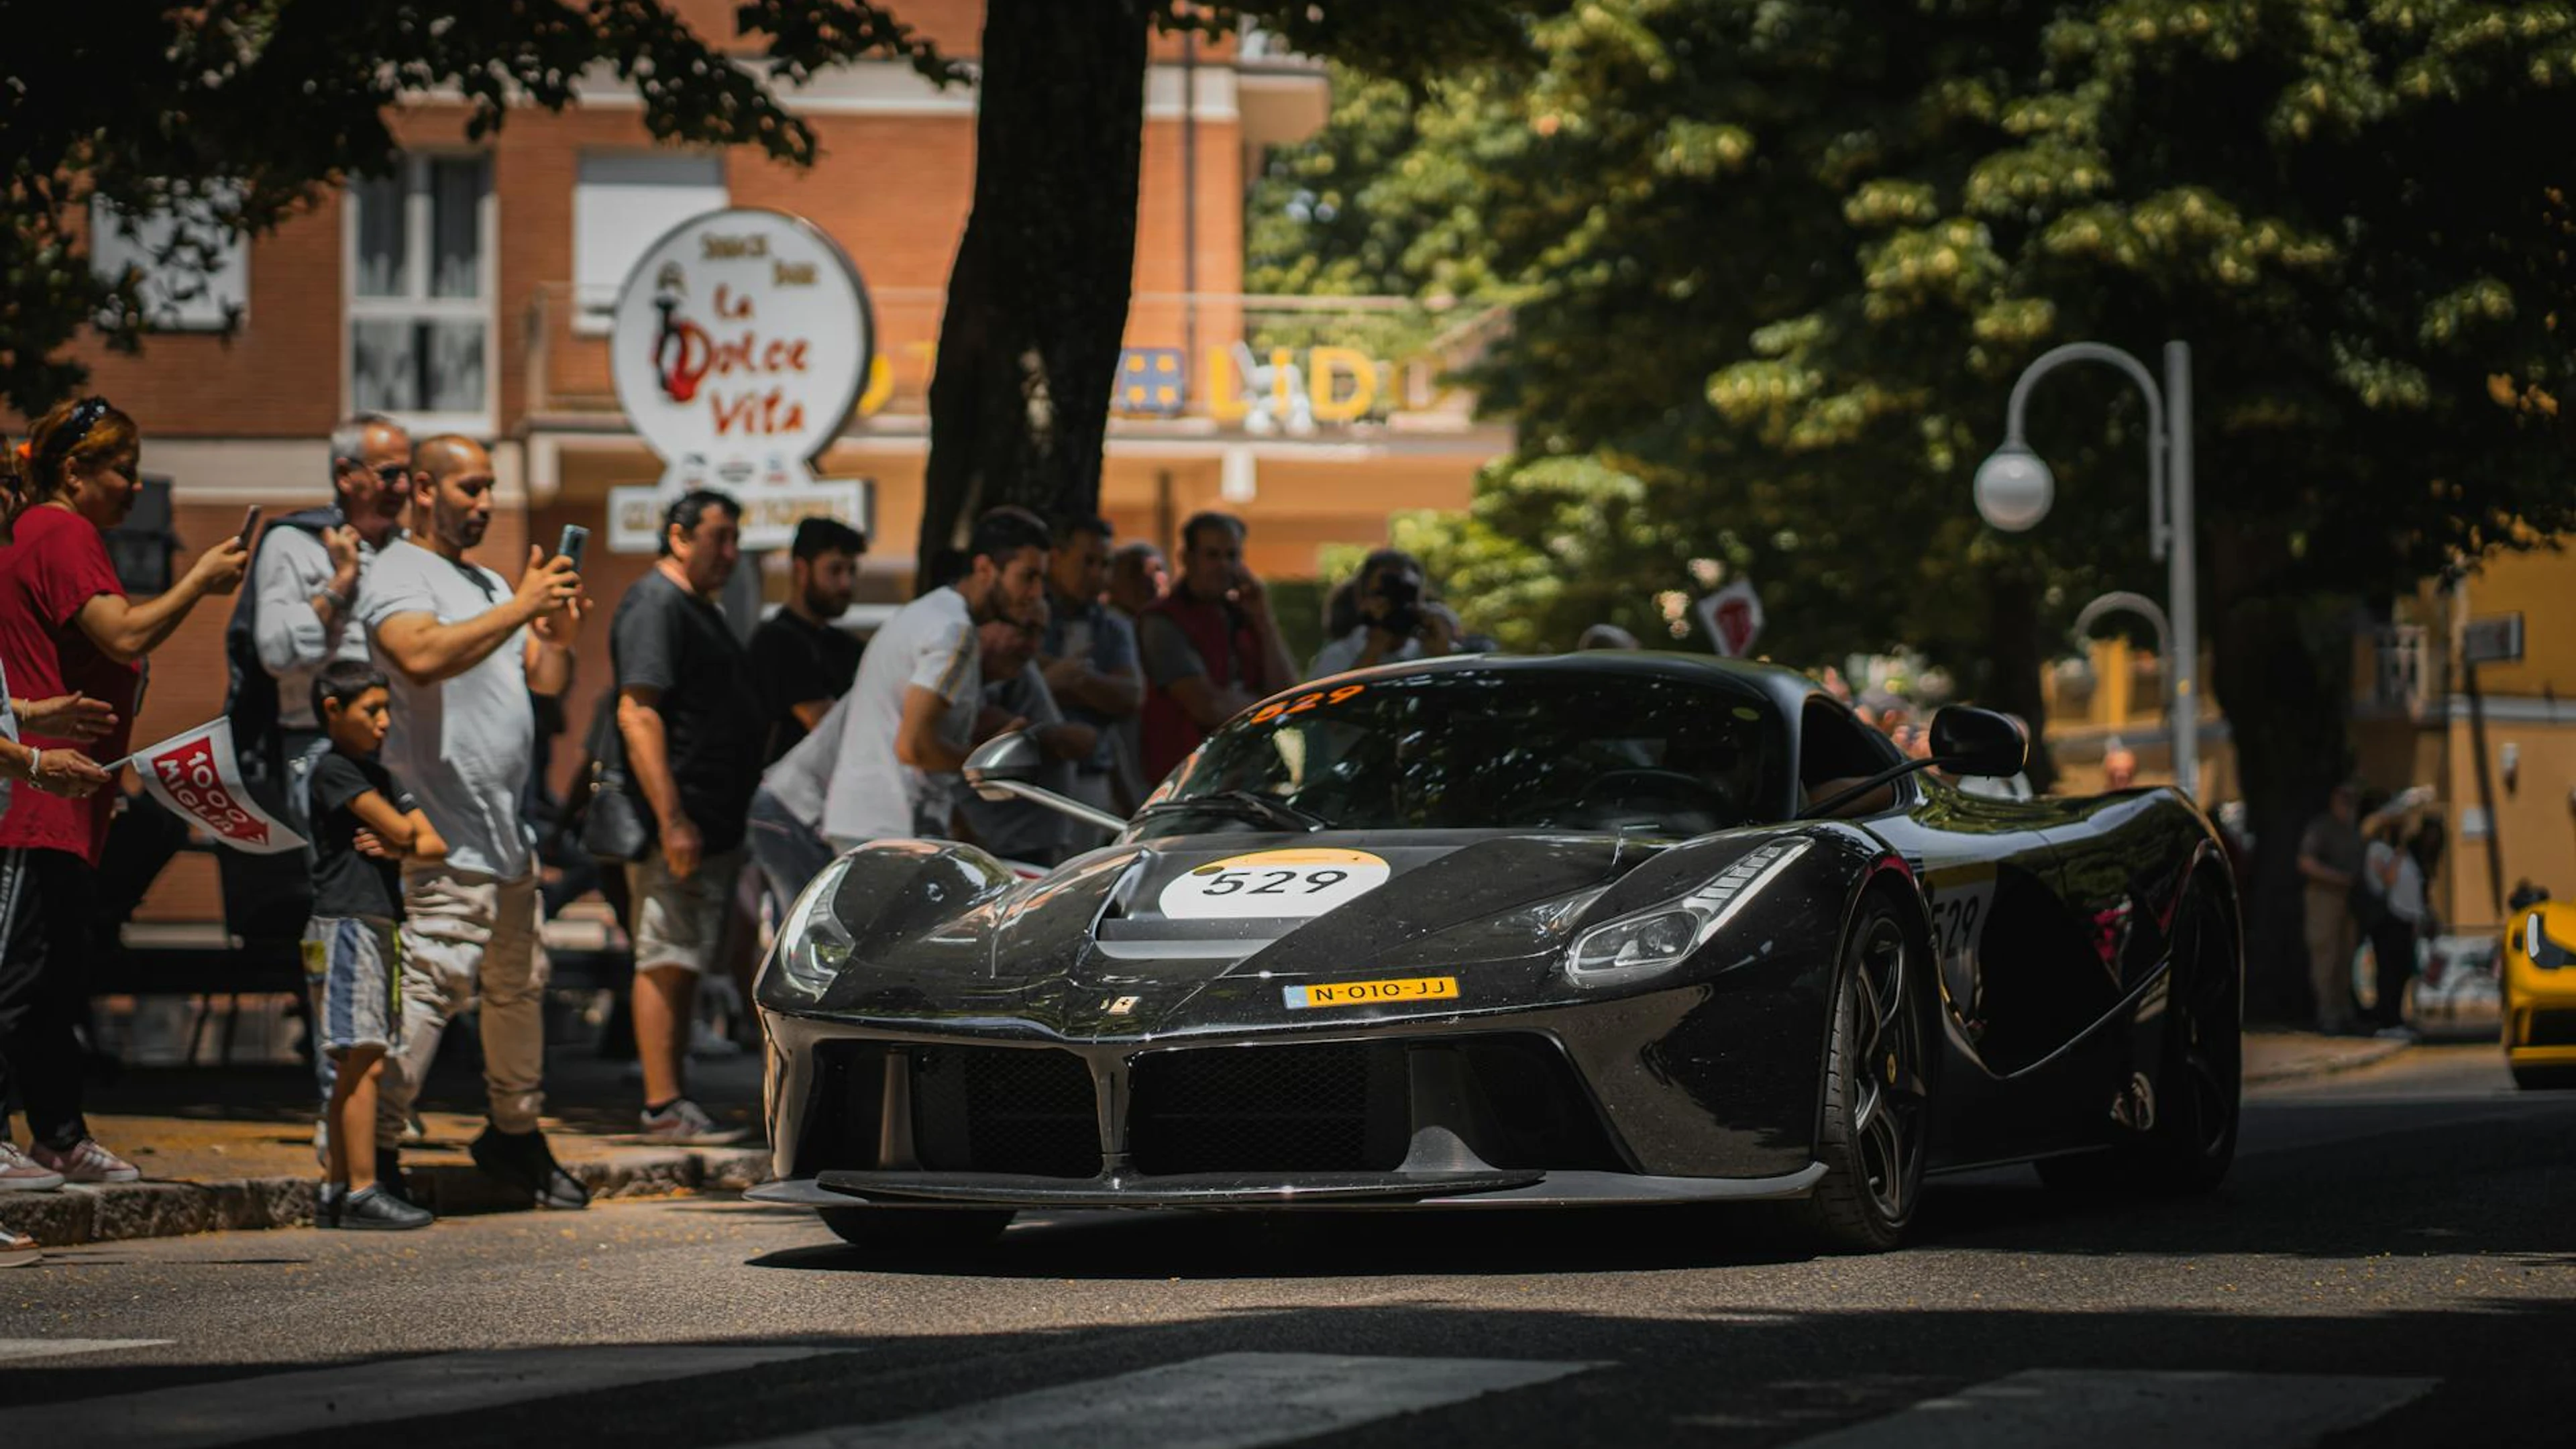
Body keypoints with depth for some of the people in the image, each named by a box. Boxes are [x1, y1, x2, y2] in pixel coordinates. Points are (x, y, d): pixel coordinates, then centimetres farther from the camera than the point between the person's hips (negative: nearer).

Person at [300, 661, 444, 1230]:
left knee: (357, 1066, 7)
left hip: (381, 927, 9)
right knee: (363, 1060, -13)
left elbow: (435, 845, 12)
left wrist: (398, 848, -7)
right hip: (345, 924, -9)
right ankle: (363, 1190, -15)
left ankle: (335, 1191, 9)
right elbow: (399, 828, -14)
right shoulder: (333, 769, -7)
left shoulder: (380, 776, 19)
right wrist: (404, 839, 9)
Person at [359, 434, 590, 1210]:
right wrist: (520, 609, -27)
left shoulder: (487, 584, 22)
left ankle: (515, 1134, 28)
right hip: (445, 835, -9)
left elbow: (547, 680, 19)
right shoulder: (399, 575, -8)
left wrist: (559, 634, -3)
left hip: (507, 830, 9)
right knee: (433, 980, -18)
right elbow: (422, 656, -28)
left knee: (521, 984, 15)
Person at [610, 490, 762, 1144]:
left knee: (686, 962, 11)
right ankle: (664, 1106, -10)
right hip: (680, 827, -10)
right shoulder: (654, 606, -12)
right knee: (667, 961, -9)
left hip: (716, 824, 10)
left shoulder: (701, 610, 20)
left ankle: (674, 1101, 15)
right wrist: (671, 820, -26)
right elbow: (637, 714, -20)